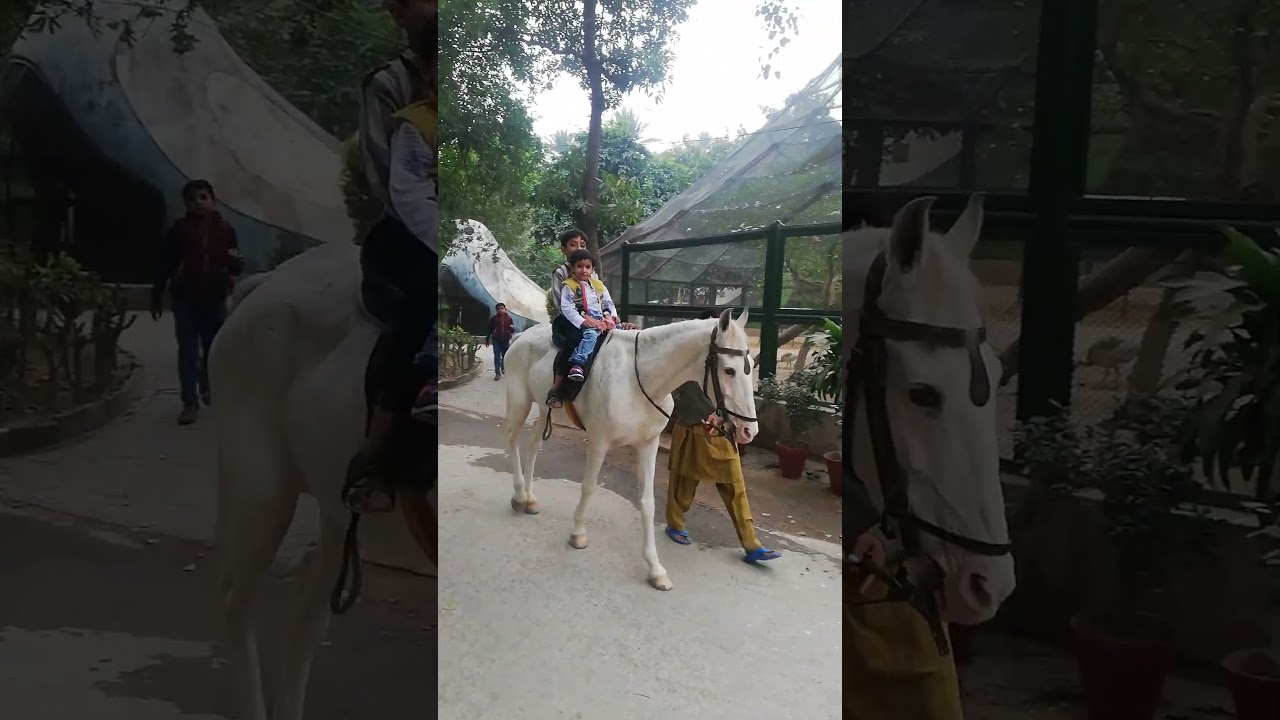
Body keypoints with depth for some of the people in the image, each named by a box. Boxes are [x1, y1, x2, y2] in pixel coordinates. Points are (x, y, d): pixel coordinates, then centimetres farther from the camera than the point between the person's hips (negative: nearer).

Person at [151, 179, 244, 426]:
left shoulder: (225, 229, 3)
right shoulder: (179, 229, -1)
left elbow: (236, 267, 7)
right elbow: (165, 264, 4)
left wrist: (236, 260, -18)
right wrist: (157, 295, 3)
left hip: (215, 298, 2)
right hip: (185, 298, -2)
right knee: (188, 352, -3)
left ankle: (208, 388, 37)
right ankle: (190, 403, -1)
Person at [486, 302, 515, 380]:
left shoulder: (509, 318, 2)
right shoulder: (494, 318, -1)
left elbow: (513, 330, 5)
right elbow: (490, 329, 5)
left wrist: (512, 328, -19)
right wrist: (487, 339, 4)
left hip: (506, 340, 1)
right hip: (496, 340, -1)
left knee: (506, 356, 13)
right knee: (497, 357, -2)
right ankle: (497, 373, 0)